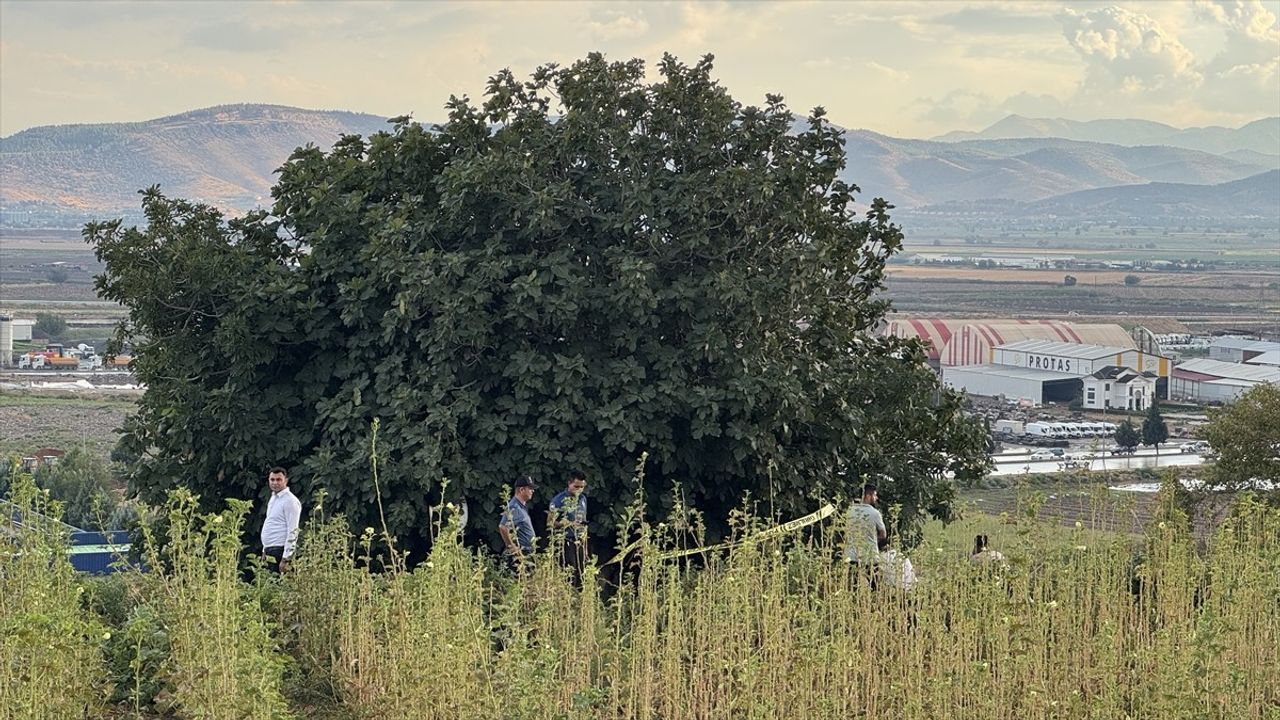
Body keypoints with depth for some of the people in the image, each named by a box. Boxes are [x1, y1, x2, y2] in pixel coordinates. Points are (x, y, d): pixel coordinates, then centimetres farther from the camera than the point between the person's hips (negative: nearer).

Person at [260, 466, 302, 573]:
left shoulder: (290, 501, -12)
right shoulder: (272, 498, 17)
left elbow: (293, 532, -17)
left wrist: (285, 559, -22)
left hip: (279, 551, -9)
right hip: (270, 551, 9)